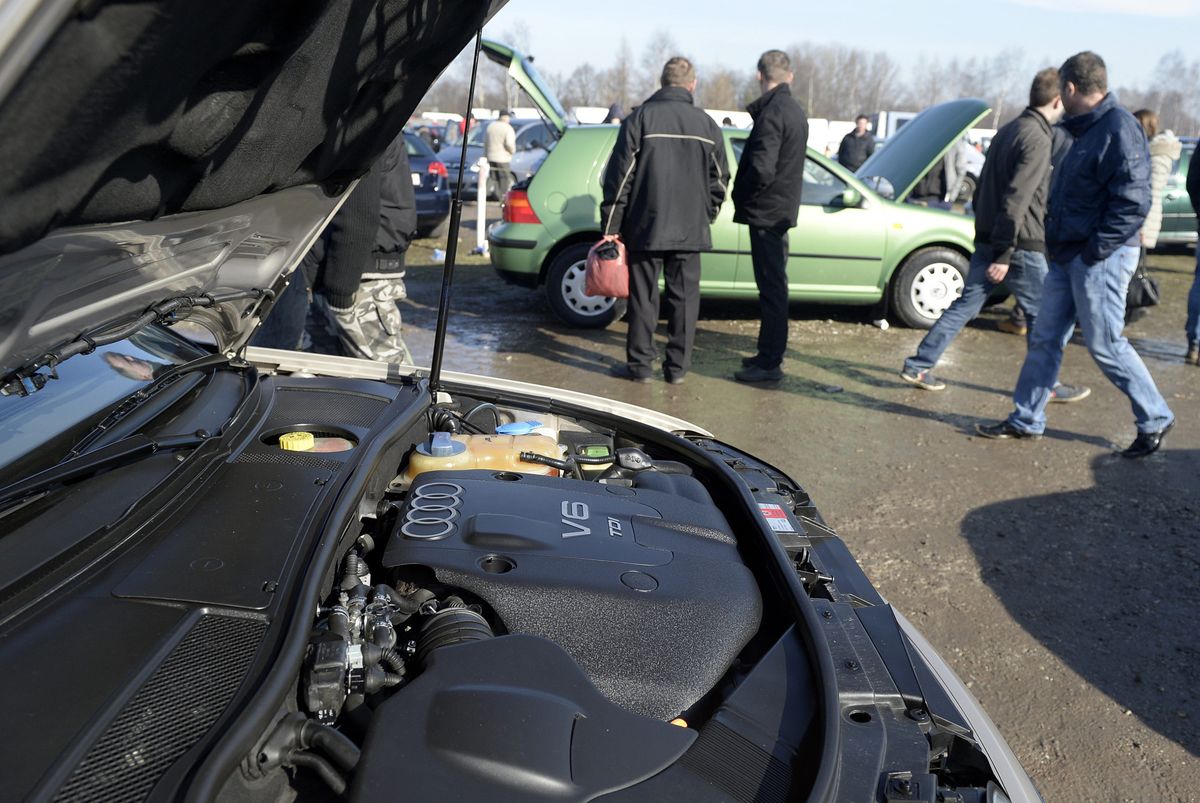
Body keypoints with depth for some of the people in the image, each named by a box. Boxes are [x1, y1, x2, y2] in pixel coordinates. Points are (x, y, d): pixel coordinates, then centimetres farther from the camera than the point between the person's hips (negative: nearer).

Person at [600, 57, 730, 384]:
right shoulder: (707, 125, 6)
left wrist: (611, 225, -2)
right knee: (684, 297, 8)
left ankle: (639, 363, 10)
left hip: (645, 227, -2)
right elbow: (719, 180, 10)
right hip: (691, 230, 2)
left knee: (643, 296, 5)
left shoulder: (639, 119, -4)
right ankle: (677, 366, 12)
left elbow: (619, 176, -6)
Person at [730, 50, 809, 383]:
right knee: (773, 286, 16)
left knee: (771, 287, -6)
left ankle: (770, 363, -1)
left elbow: (761, 169, -25)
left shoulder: (771, 113, -17)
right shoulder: (795, 111, 14)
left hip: (766, 213, -10)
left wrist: (741, 197, -9)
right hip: (783, 210, 10)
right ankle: (769, 354, 26)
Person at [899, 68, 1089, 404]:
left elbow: (983, 187, 18)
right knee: (1041, 314, 5)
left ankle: (918, 366, 8)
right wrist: (1006, 253, -22)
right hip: (1020, 244, -8)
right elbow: (1017, 199, -22)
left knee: (966, 304, 10)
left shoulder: (1007, 130, 13)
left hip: (987, 239, 8)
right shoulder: (1037, 139, -15)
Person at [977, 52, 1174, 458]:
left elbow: (1134, 203, -22)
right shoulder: (1088, 128, 15)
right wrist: (1062, 246, 13)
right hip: (1068, 256, 10)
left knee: (1105, 345, -2)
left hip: (1100, 258, -10)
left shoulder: (1119, 128, -16)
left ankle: (1155, 420, 14)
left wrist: (1095, 250, -20)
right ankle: (1026, 420, 19)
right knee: (1045, 338, 11)